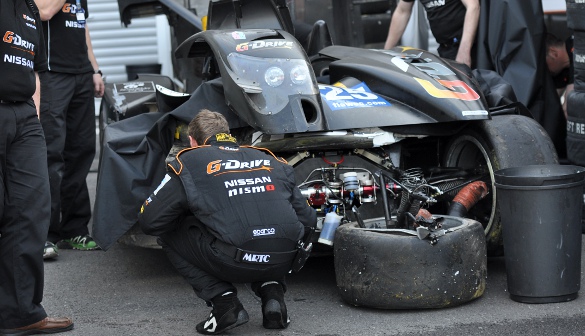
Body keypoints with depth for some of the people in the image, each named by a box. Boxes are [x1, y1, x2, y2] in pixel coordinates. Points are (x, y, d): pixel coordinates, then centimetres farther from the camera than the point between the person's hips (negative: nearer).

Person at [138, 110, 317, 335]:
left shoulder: (189, 162, 12)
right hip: (284, 261, 5)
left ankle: (224, 301, 5)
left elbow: (150, 221, 12)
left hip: (234, 263, -5)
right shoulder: (269, 159, 23)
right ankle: (271, 291, 13)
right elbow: (307, 220, 22)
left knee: (169, 234, 19)